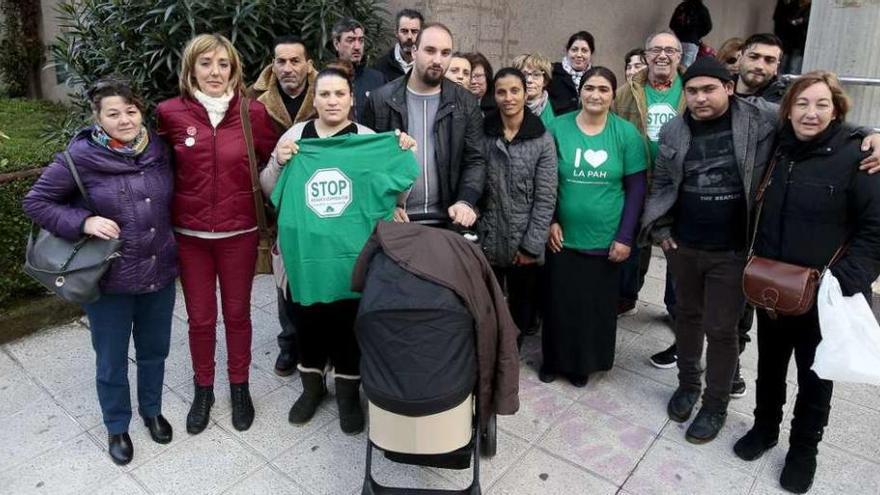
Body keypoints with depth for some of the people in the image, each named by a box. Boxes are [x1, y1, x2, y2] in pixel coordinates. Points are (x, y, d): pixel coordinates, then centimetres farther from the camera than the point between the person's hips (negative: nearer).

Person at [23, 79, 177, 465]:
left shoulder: (159, 150, -3)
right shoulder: (80, 158, -14)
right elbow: (35, 202, -5)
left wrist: (170, 245, 2)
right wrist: (83, 222, -19)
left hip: (160, 275, 3)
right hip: (109, 281, -3)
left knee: (154, 350, 19)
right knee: (112, 361, 14)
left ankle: (152, 410, 44)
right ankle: (117, 427, 37)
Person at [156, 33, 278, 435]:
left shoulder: (254, 113, -6)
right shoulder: (169, 113, -6)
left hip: (239, 233, 0)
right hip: (189, 234, 1)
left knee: (237, 313, 14)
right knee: (200, 317, 13)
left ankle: (240, 388, 34)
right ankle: (202, 390, 35)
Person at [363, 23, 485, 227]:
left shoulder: (465, 103, 3)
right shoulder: (381, 99, -1)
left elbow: (475, 160, 1)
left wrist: (466, 201, -14)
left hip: (444, 218, 1)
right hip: (392, 217, -1)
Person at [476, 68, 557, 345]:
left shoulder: (542, 140, -3)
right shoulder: (482, 134, 0)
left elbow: (545, 198, -6)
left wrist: (531, 246, -11)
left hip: (525, 246, 0)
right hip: (486, 243, 1)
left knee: (521, 312, 13)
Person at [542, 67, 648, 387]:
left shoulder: (627, 133, -3)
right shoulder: (558, 128, -2)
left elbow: (636, 189, -2)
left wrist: (625, 237, -7)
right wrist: (549, 221, -7)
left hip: (606, 240, 0)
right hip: (564, 237, 0)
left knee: (597, 305, 11)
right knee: (559, 302, 9)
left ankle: (585, 363, 32)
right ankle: (555, 359, 30)